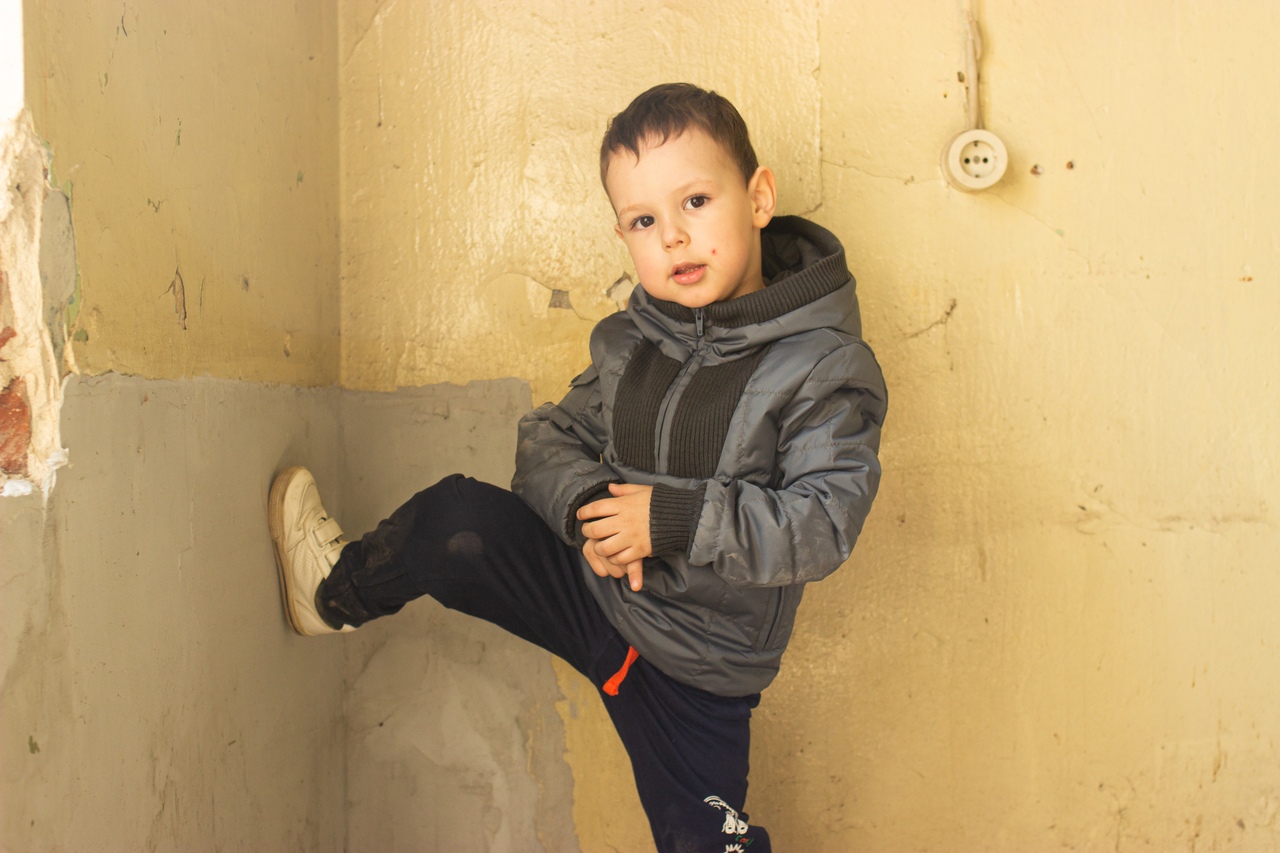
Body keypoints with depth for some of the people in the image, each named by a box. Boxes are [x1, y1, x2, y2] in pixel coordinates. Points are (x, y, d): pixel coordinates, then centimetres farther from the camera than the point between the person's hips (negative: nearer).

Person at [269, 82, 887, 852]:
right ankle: (340, 593, 19)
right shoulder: (630, 340, -1)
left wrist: (674, 517, -31)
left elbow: (823, 525, -25)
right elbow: (548, 438, 2)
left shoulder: (826, 365, -19)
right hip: (598, 587, 3)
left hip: (696, 662, -3)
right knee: (457, 520, -9)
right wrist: (587, 504, -20)